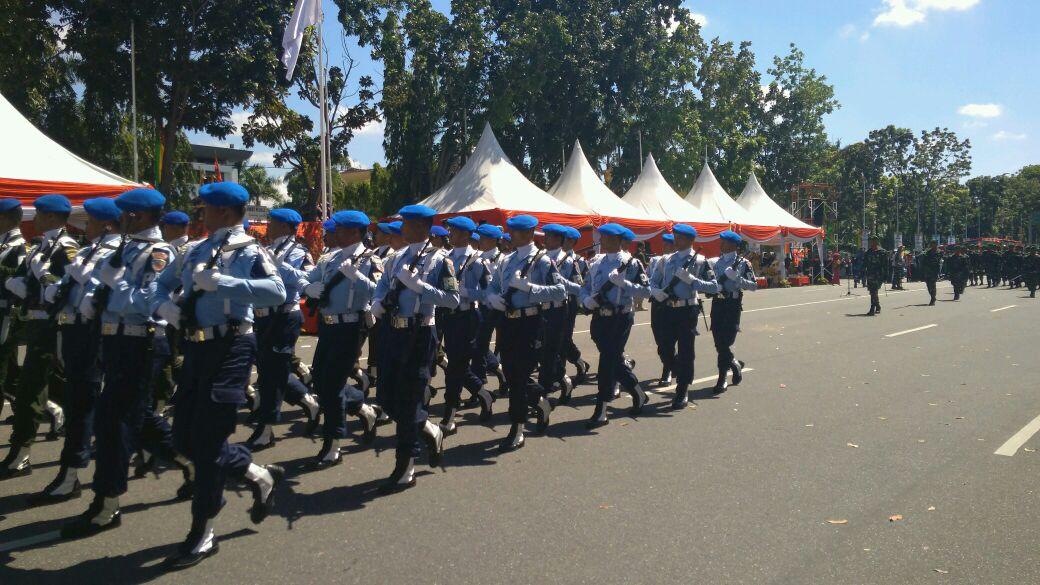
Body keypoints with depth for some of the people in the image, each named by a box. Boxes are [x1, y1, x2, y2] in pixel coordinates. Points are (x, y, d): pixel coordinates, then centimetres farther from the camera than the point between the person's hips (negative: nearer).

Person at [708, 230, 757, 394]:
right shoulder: (716, 262, 12)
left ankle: (722, 379, 0)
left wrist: (736, 278, -18)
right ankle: (735, 364, 35)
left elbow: (754, 285, -4)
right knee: (719, 342, 8)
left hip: (733, 305, -5)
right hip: (717, 303, 5)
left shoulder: (742, 263, -2)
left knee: (725, 341, -8)